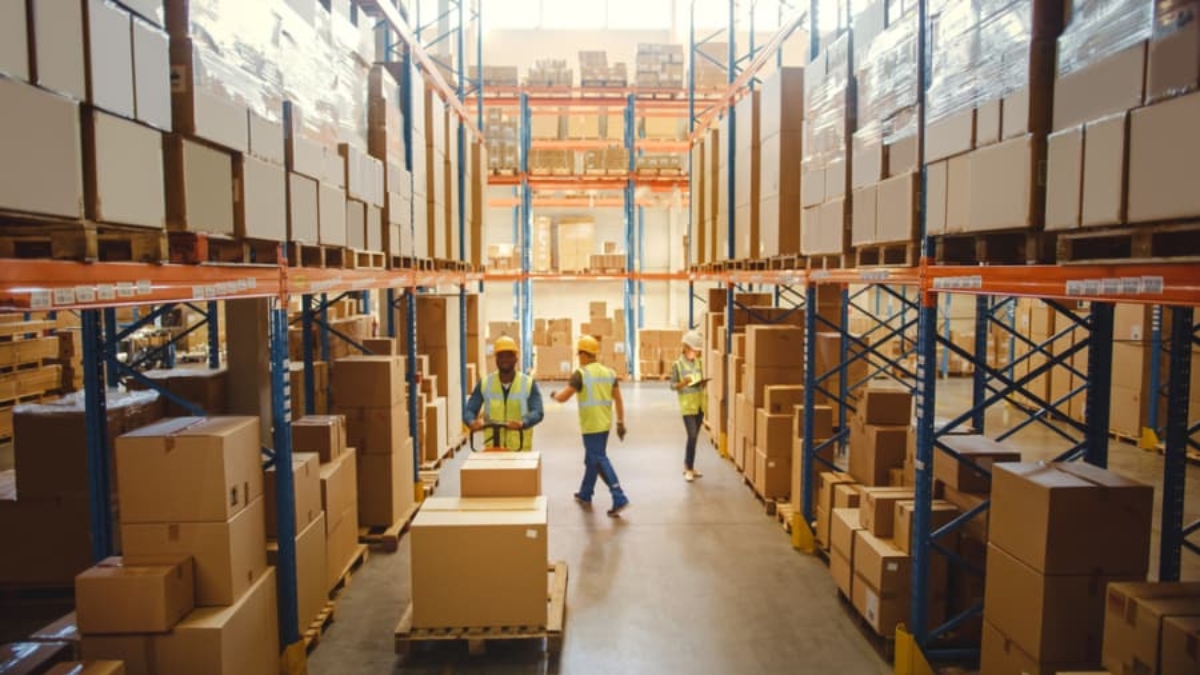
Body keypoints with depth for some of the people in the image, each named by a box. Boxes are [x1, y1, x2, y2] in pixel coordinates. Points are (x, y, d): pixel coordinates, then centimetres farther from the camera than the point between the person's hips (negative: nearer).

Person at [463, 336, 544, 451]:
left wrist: (522, 423, -35)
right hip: (492, 448, 1)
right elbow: (469, 410, 0)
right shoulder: (484, 384, 4)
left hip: (520, 448, -1)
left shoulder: (528, 384, -2)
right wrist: (472, 421, -25)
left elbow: (537, 412, -13)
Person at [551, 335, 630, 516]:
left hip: (591, 426, -7)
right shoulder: (609, 372, 7)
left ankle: (620, 499, -12)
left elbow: (563, 398, -10)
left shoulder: (581, 373, -12)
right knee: (592, 459, 20)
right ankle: (585, 495, 33)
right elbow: (618, 400, 8)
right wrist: (621, 422, 14)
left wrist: (554, 395, 12)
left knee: (600, 461, -5)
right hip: (605, 424, 7)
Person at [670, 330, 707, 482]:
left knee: (694, 437, 12)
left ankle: (687, 466, 25)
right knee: (692, 436, -10)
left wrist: (704, 382, -6)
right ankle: (689, 469, 1)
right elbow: (672, 385, -5)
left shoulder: (700, 362, 8)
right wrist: (683, 383, -24)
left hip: (700, 404, 6)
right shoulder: (677, 364, -7)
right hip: (687, 404, -6)